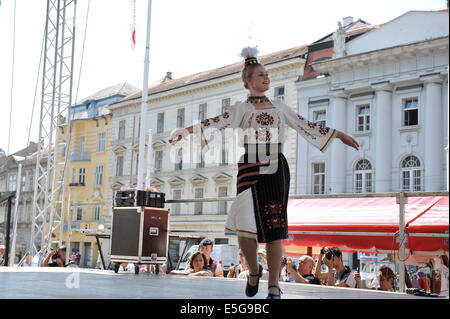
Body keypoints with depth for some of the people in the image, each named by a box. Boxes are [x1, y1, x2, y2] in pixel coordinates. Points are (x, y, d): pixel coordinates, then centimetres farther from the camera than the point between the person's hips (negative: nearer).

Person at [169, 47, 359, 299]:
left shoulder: (279, 107, 19)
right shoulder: (241, 108, 11)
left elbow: (306, 126, 19)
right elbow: (217, 124, -3)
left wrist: (338, 134, 16)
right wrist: (189, 130, -19)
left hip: (277, 169, 2)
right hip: (251, 168, -1)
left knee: (274, 228, -4)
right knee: (245, 226, -13)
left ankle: (274, 286, 3)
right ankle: (254, 270, 15)